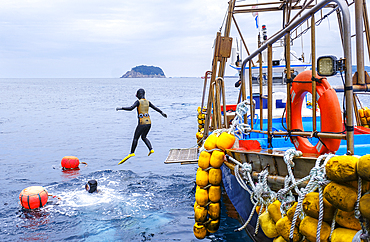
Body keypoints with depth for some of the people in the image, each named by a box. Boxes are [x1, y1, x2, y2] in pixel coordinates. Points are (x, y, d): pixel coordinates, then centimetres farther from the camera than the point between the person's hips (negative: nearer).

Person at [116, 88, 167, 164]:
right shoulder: (147, 102, 10)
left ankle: (132, 153, 2)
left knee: (135, 138, 3)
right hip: (149, 122, 6)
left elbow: (131, 108, -19)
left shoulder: (138, 102, -7)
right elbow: (155, 108, 19)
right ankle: (151, 149, 6)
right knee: (143, 137, 21)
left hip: (142, 123, -6)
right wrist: (162, 113, 34)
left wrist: (121, 108, -11)